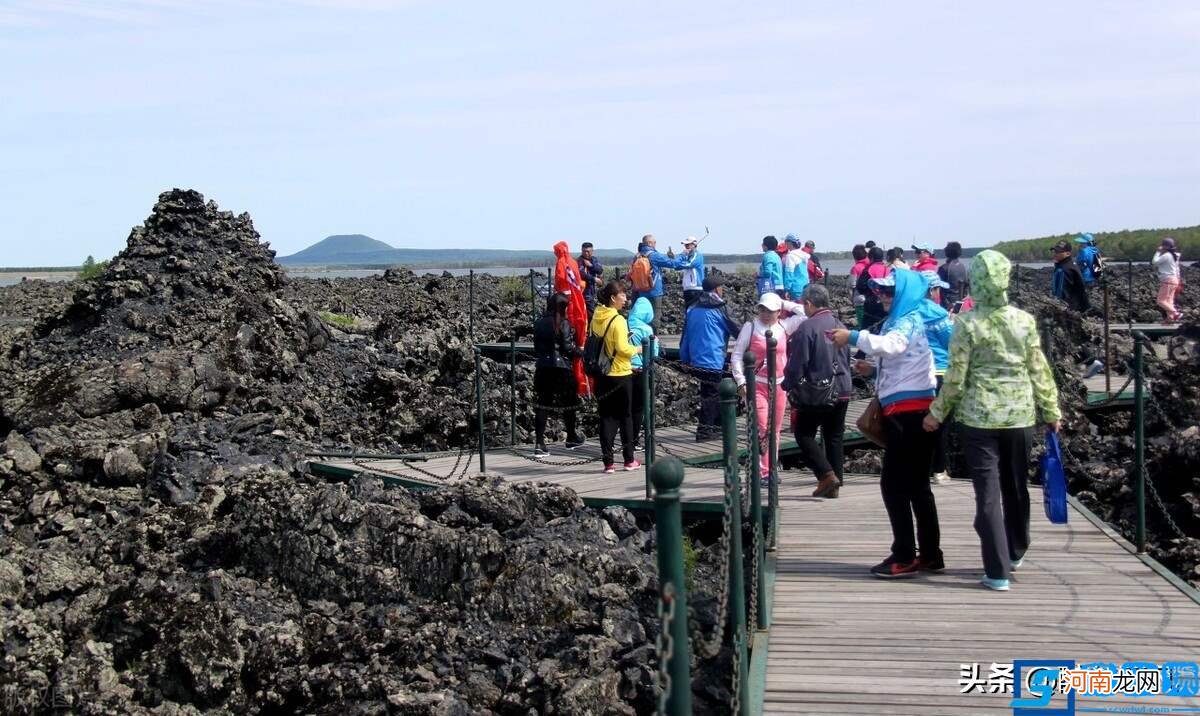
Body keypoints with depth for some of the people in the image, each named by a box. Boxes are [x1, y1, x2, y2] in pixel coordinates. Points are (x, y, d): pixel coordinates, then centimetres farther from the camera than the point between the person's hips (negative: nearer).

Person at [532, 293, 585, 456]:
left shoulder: (539, 323, 7)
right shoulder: (563, 323, -9)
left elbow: (536, 347, 11)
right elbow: (568, 347, -11)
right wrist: (582, 353, 4)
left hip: (542, 368, 4)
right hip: (561, 367, -4)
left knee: (541, 405, 2)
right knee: (568, 403, 14)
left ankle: (539, 443, -6)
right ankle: (571, 438, 28)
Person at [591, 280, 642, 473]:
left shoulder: (596, 318, 5)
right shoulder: (617, 320, -16)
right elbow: (622, 348, -21)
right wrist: (636, 349, -1)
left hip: (602, 375, 5)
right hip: (621, 374, -5)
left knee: (606, 417, 6)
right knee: (625, 416, 8)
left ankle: (608, 462, 3)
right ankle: (629, 459, 15)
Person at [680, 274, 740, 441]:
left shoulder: (692, 309, 10)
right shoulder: (717, 309, -8)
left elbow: (685, 336, 12)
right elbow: (734, 329, -2)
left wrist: (684, 359, 17)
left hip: (695, 361, 7)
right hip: (712, 362, -7)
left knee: (710, 394, 17)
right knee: (711, 396, -1)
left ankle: (717, 427, 22)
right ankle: (704, 431, -3)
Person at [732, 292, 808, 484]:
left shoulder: (784, 326, 5)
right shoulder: (750, 327, -3)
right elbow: (737, 354, -1)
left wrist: (784, 303, 2)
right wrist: (741, 381, -8)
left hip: (779, 385, 4)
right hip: (757, 384, -4)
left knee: (774, 430, 8)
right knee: (762, 427, -14)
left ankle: (771, 470, 17)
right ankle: (761, 472, -11)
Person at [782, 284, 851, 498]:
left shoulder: (807, 328, -14)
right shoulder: (840, 326, 9)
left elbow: (797, 364, -15)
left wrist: (790, 388, -4)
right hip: (842, 392, 7)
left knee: (804, 433, 5)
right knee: (834, 437, 12)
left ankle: (827, 475, -9)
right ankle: (834, 485, 14)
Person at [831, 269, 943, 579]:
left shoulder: (909, 321, -12)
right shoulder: (902, 320, 19)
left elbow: (888, 345, -33)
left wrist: (853, 337, -33)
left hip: (908, 411, -10)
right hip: (905, 410, 10)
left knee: (894, 484, -8)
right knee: (916, 484, 13)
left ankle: (904, 557, -6)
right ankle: (930, 554, 18)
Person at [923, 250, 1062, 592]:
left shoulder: (968, 324, -9)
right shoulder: (1025, 320, -2)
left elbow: (955, 378, -8)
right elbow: (1039, 371, 2)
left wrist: (937, 414, 5)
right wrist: (1051, 411, 14)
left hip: (979, 417, -3)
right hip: (1020, 415, 3)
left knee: (988, 493, 0)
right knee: (1016, 487, 20)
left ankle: (997, 571, -3)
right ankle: (1015, 553, 39)